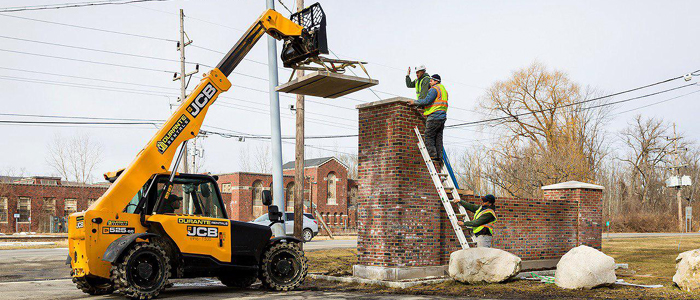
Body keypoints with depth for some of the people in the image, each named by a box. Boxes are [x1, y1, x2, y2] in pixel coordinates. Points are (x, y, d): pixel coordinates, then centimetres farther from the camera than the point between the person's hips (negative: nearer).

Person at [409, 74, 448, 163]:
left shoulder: (434, 89, -7)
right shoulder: (444, 90, 22)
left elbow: (427, 101, -18)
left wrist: (415, 102, -6)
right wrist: (425, 109, 26)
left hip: (434, 117, -9)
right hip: (442, 118, 9)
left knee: (429, 137, -5)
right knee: (438, 139, 8)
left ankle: (433, 156, -10)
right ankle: (439, 157, 5)